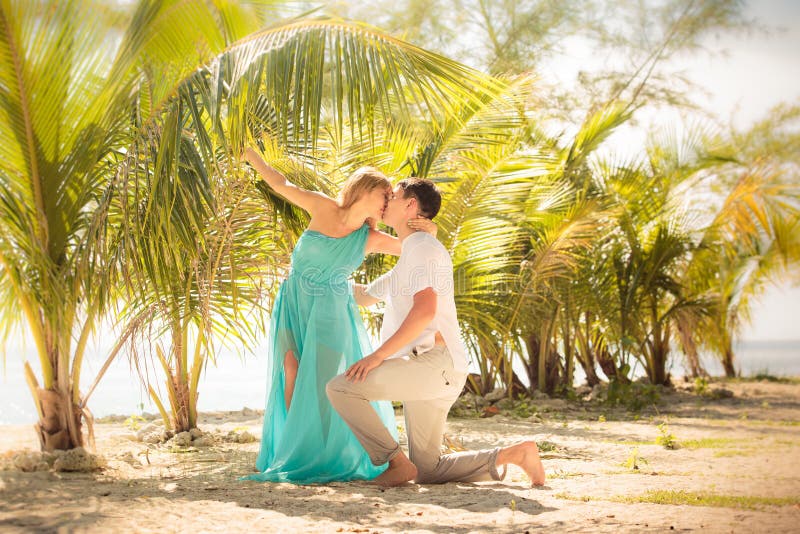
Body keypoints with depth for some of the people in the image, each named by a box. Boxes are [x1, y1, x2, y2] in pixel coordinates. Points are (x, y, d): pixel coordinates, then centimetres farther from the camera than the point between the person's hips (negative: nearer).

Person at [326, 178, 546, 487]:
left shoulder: (423, 247, -4)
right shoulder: (405, 261, 27)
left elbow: (425, 310, -19)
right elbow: (363, 297, 38)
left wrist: (377, 356, -20)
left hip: (433, 361, -10)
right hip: (429, 375, 10)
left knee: (340, 388, -16)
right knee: (428, 473, 10)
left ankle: (397, 462, -14)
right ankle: (514, 454, 10)